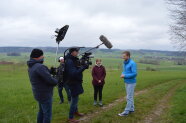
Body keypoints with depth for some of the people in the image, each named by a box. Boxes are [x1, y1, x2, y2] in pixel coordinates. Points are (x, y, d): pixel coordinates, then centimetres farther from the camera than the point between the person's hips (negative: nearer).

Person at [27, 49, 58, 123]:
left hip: (39, 93, 9)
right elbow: (49, 80, -25)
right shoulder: (39, 67, -26)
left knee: (41, 111, 24)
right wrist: (56, 81, -5)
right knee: (47, 114, 3)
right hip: (45, 95, -9)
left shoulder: (31, 67, 5)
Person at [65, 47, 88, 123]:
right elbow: (73, 73, -30)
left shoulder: (74, 60, 6)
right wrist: (83, 67, -30)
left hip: (76, 82, 9)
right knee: (74, 100, -2)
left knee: (75, 98, 25)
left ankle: (75, 111, 45)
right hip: (73, 83, -9)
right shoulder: (69, 61, -23)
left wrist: (84, 66, -4)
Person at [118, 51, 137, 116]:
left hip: (131, 83, -8)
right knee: (130, 96, 15)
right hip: (127, 82, 9)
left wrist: (125, 76, -21)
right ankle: (131, 109, 25)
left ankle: (126, 112, 2)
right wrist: (122, 74, -5)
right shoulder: (125, 63, 8)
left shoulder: (132, 63, -19)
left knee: (129, 97, -4)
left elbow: (134, 74, -24)